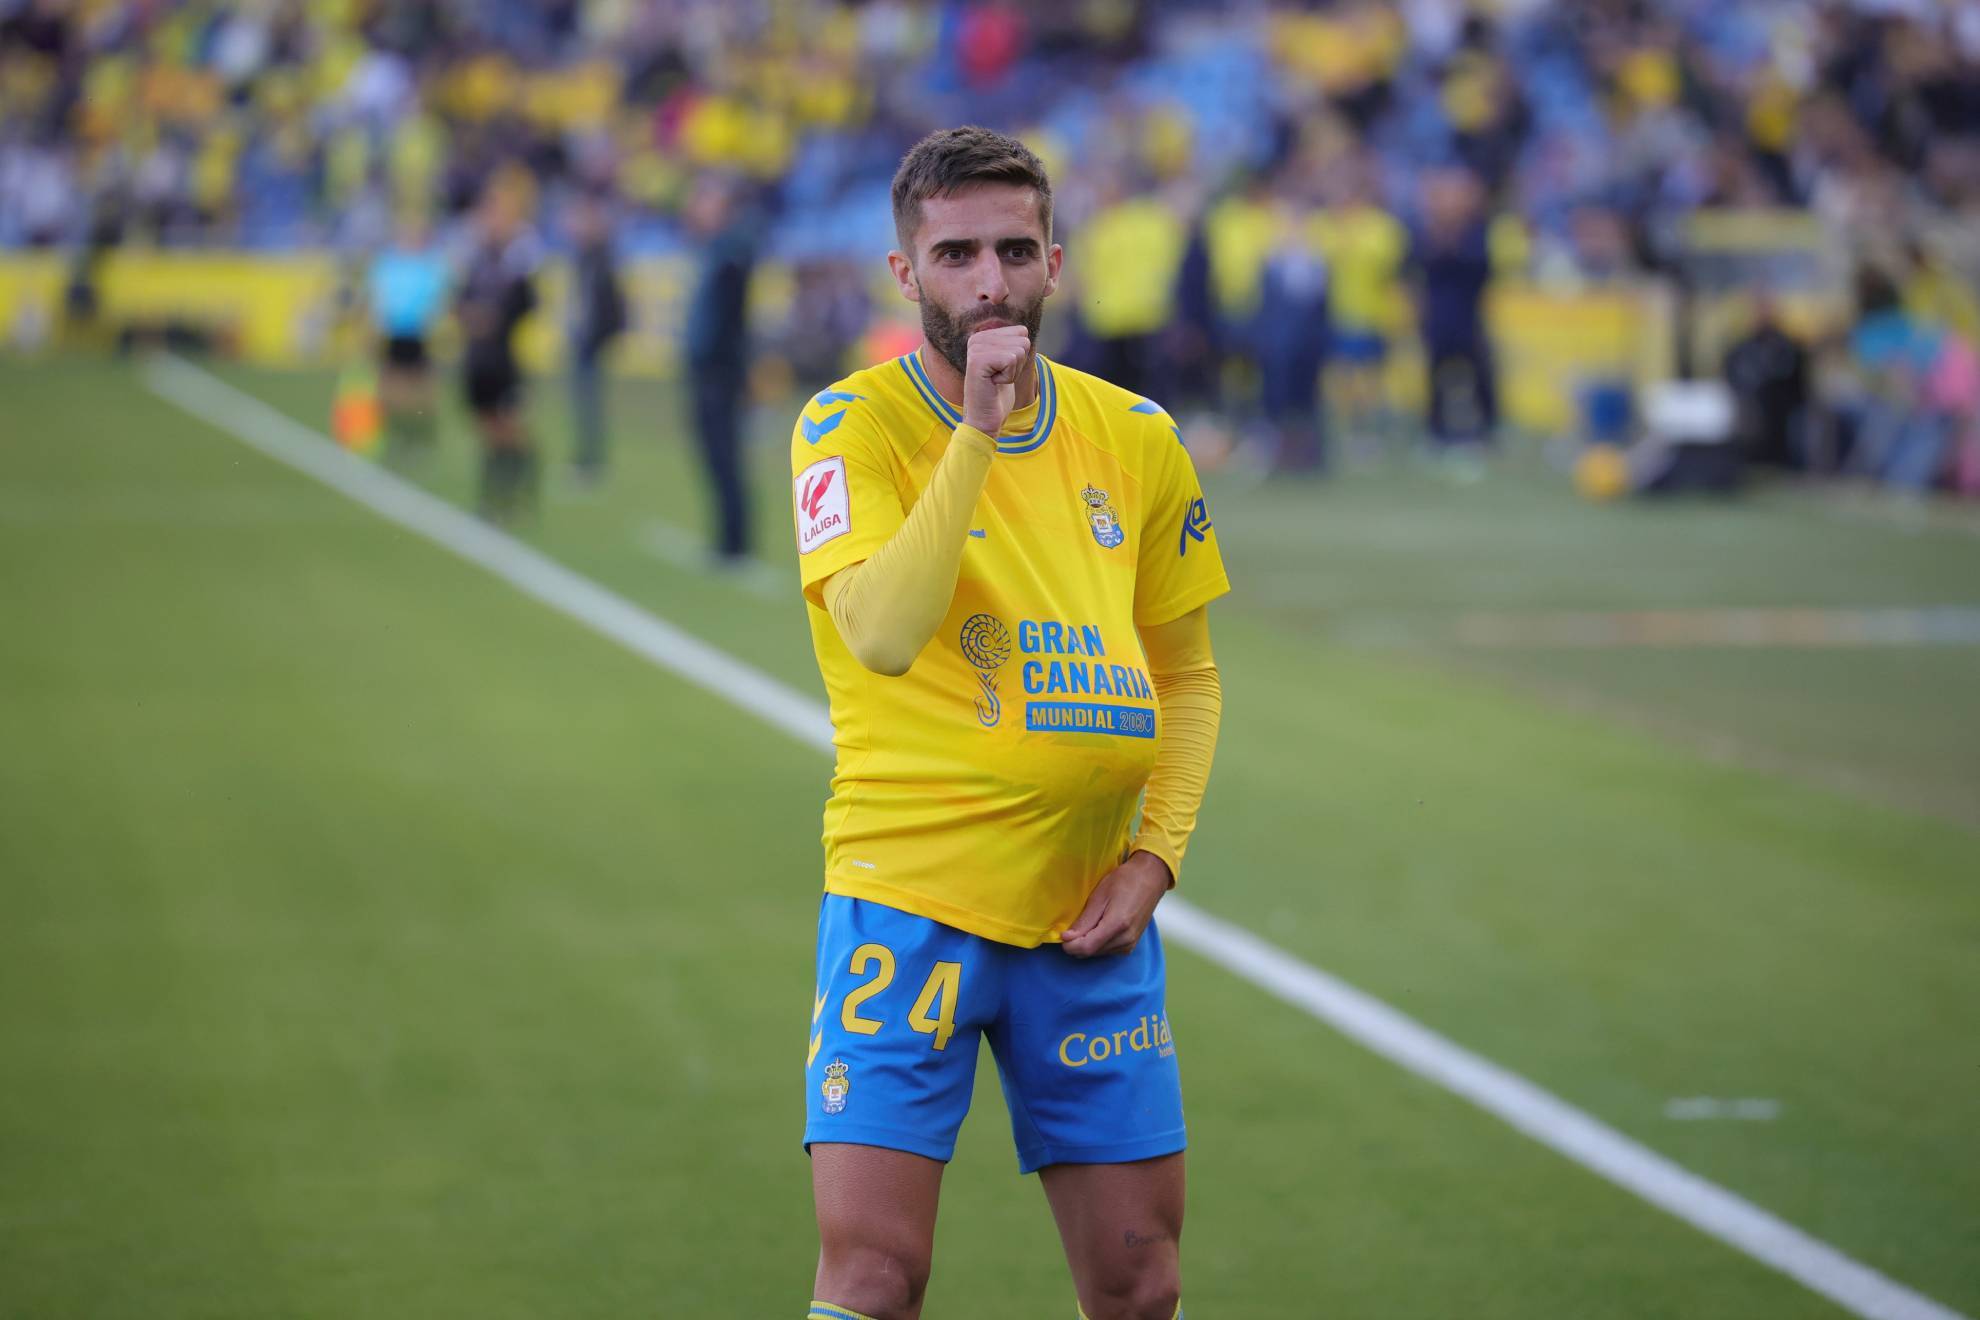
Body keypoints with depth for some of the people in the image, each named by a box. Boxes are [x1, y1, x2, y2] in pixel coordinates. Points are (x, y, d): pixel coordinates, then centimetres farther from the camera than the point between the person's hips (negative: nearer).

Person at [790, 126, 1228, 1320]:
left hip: (1091, 917, 4)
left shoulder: (1135, 438, 7)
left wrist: (1155, 855, 3)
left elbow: (1189, 677, 17)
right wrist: (977, 429, -22)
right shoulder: (855, 425, -6)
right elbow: (883, 635, -23)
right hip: (906, 897, -4)